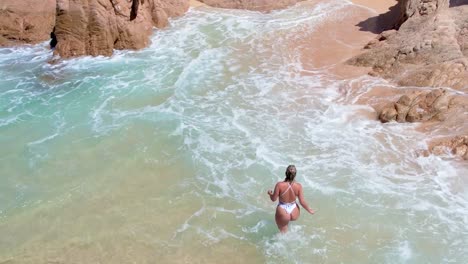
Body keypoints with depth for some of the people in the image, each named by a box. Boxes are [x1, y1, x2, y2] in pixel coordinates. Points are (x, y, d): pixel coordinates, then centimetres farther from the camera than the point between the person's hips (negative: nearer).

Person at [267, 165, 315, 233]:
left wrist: (270, 193, 12)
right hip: (294, 214, 2)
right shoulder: (298, 186, -15)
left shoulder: (279, 185, -21)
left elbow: (273, 199, -10)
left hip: (283, 213, -2)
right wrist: (309, 210, 11)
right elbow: (302, 202, -8)